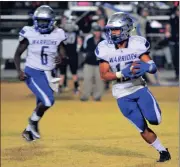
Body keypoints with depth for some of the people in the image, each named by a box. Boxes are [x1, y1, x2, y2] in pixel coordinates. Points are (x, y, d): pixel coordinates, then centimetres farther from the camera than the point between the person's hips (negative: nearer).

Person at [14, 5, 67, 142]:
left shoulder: (57, 35, -2)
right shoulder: (29, 33, -9)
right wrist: (19, 71, -16)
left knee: (41, 104, 11)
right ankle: (33, 122, 6)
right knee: (48, 100, -20)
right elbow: (18, 54, -2)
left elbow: (63, 54, -1)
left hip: (48, 74, 5)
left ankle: (29, 130, 32)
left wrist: (61, 58, -26)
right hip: (32, 73, -5)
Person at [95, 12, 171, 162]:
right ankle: (163, 152, 20)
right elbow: (104, 75, -9)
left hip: (139, 87, 0)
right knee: (143, 129, 0)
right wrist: (122, 74, -25)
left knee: (154, 120, -13)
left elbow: (153, 67, -10)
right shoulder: (105, 48, -10)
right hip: (123, 94, 0)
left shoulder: (137, 44, -12)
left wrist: (146, 67, -34)